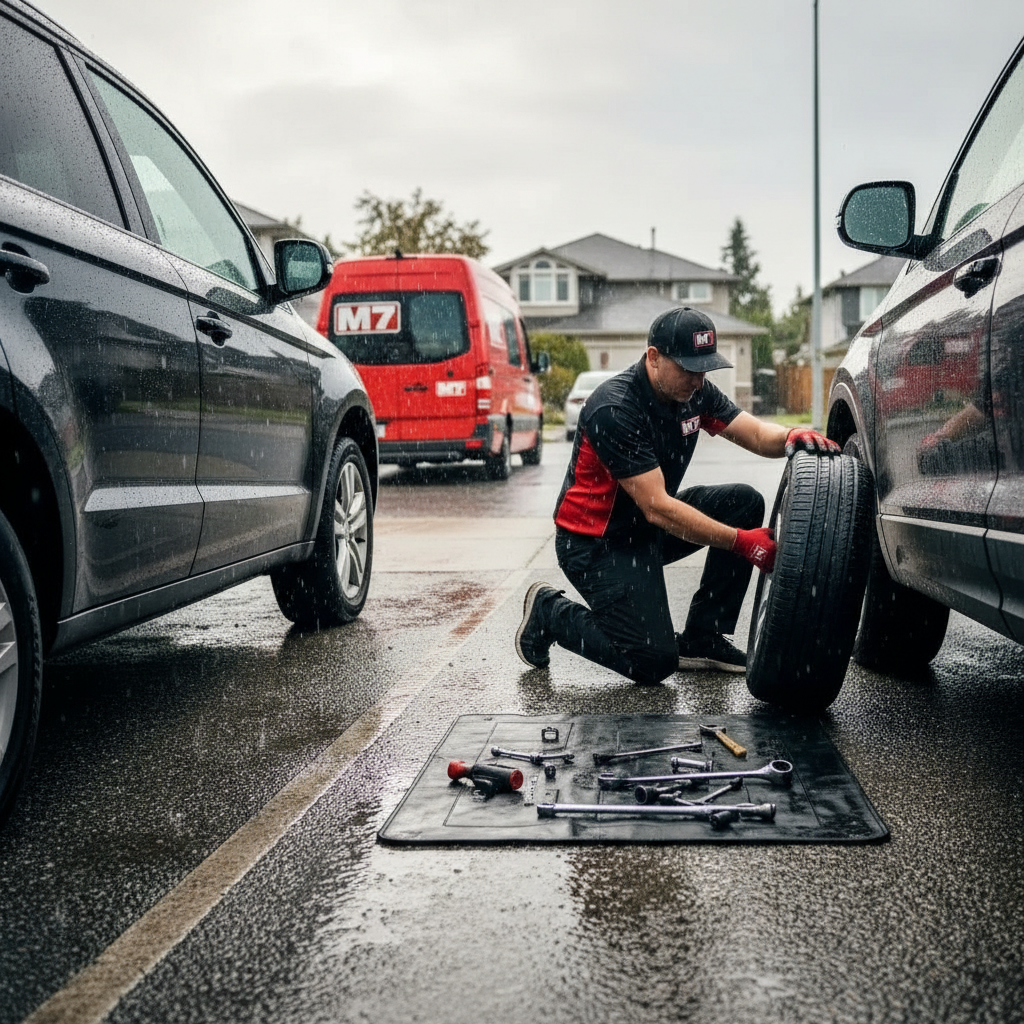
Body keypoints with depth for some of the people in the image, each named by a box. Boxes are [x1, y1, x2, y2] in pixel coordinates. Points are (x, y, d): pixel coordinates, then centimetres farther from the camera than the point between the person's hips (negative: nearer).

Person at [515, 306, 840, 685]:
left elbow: (756, 433, -4)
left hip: (650, 526, 9)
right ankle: (551, 613, 7)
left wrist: (791, 437, -29)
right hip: (596, 541, -9)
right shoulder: (613, 409, -28)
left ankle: (701, 638, 0)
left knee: (744, 502, -7)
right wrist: (741, 542, -33)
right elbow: (657, 509, -30)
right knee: (654, 662, -17)